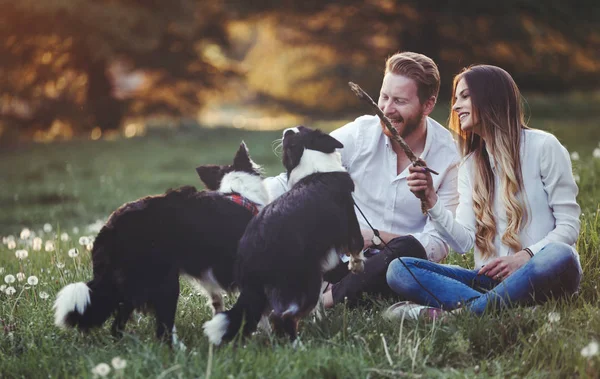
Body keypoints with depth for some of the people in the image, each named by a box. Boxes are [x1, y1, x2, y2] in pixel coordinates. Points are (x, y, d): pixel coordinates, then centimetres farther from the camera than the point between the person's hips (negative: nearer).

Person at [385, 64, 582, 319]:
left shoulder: (542, 146, 2)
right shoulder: (469, 166, 15)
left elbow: (569, 225, -2)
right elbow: (464, 242, 4)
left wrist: (525, 256, -18)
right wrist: (431, 201, -11)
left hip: (539, 274, -4)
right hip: (490, 278, 4)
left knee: (559, 256, -40)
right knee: (399, 270, -16)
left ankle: (447, 315, -40)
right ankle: (483, 306, -36)